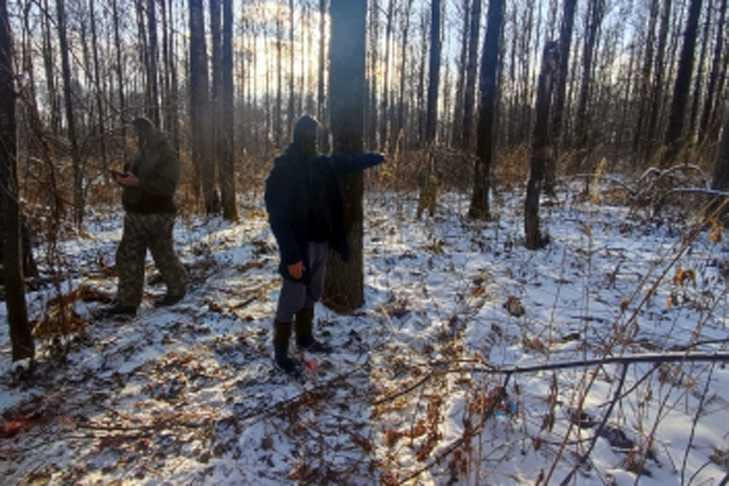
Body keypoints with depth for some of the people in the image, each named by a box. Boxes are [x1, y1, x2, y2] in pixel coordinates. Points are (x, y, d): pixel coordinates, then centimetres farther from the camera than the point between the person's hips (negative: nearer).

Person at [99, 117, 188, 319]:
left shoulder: (166, 156, -11)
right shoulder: (139, 155, 13)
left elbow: (168, 186, -22)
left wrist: (137, 182, -28)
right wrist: (122, 178, 0)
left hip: (158, 216, -8)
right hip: (135, 215, 8)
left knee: (164, 256, 6)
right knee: (127, 258, 4)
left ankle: (177, 290, 27)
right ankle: (127, 302, 9)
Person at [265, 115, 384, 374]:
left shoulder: (321, 164, 5)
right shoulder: (283, 170, -17)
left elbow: (347, 162, 25)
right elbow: (278, 218, -21)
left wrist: (379, 157, 30)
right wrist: (292, 256, -24)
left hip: (321, 243, 7)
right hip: (300, 248, -7)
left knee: (311, 296, 20)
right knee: (292, 300, 3)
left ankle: (305, 338, 39)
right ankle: (280, 352, 19)